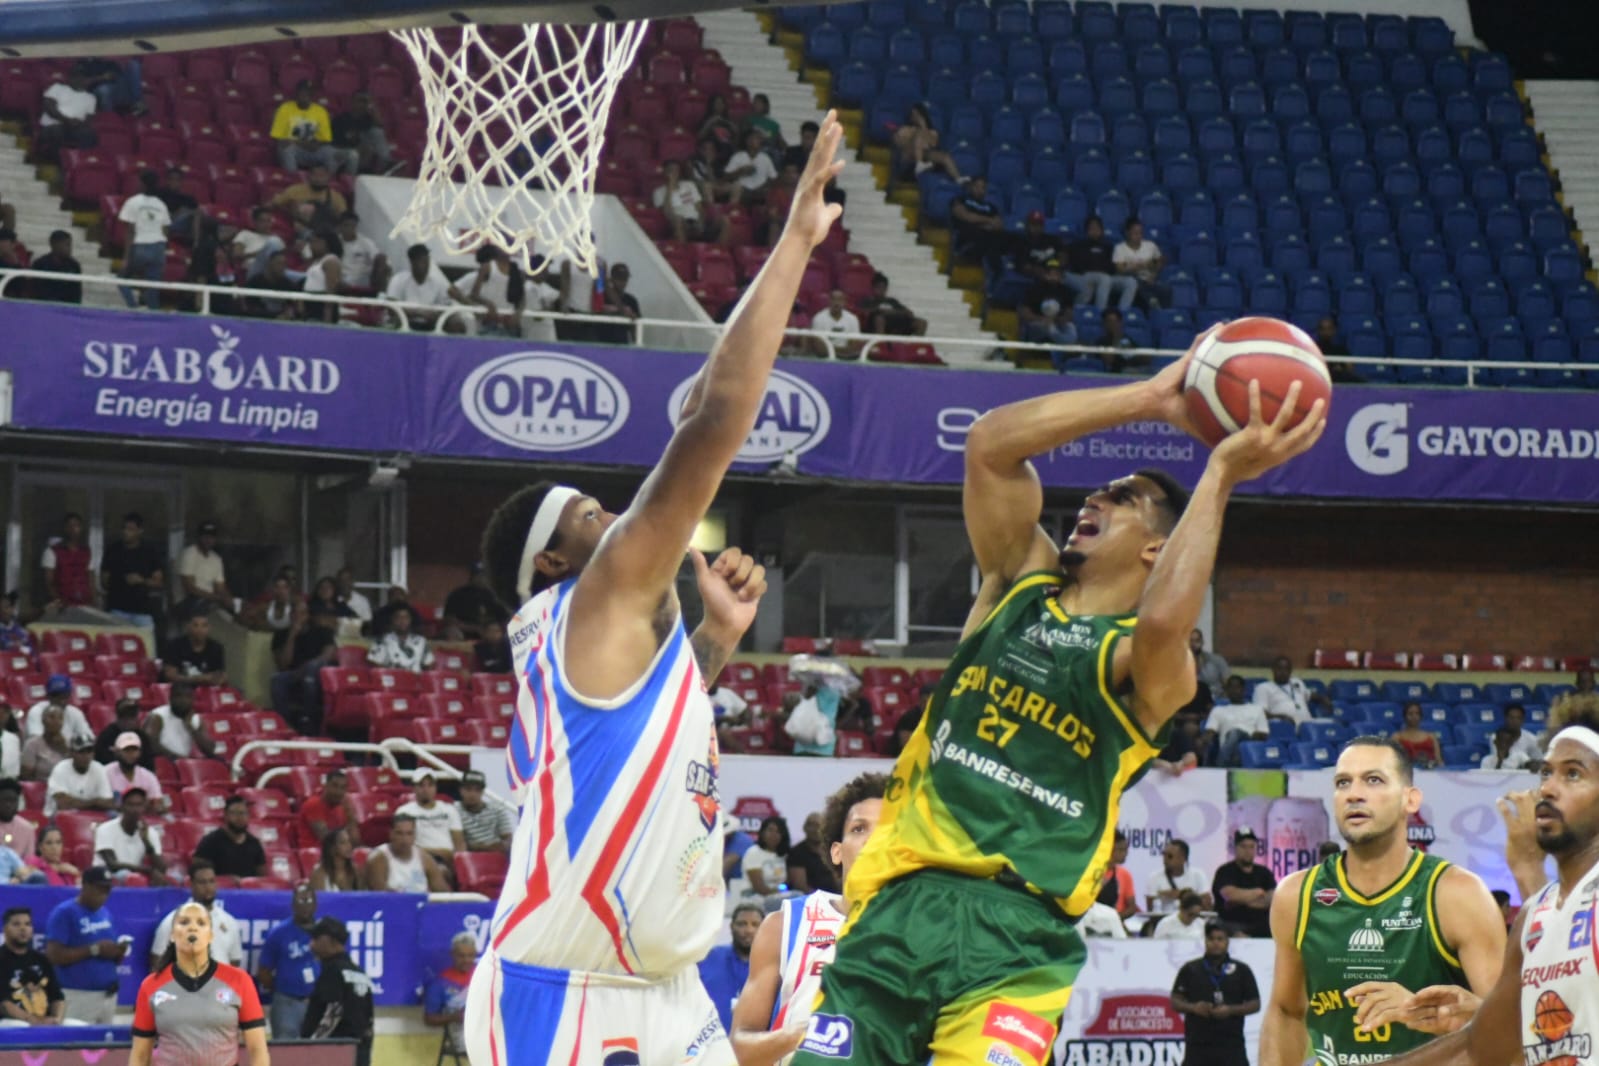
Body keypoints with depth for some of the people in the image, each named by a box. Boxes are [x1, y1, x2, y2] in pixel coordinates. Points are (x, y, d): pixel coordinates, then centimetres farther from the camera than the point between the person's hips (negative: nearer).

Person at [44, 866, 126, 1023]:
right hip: (78, 996, -7)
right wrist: (94, 950, -18)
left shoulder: (105, 914, 15)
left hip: (108, 995, 7)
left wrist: (118, 952, -1)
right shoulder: (64, 913, -8)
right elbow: (54, 955, -15)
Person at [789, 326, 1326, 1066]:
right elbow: (992, 443, 6)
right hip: (901, 901, 5)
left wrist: (1219, 476, -15)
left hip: (1017, 928, -5)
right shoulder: (1021, 584, 19)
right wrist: (1151, 399, 4)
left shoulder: (1148, 665, 4)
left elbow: (1162, 625, -23)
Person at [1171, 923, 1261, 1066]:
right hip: (1197, 1044, 1)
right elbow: (1175, 1002, 8)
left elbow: (1255, 1004, 5)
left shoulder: (1241, 970, 6)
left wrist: (1231, 1010, -12)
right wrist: (1193, 1007, -12)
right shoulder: (1190, 970, 8)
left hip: (1231, 1044, -1)